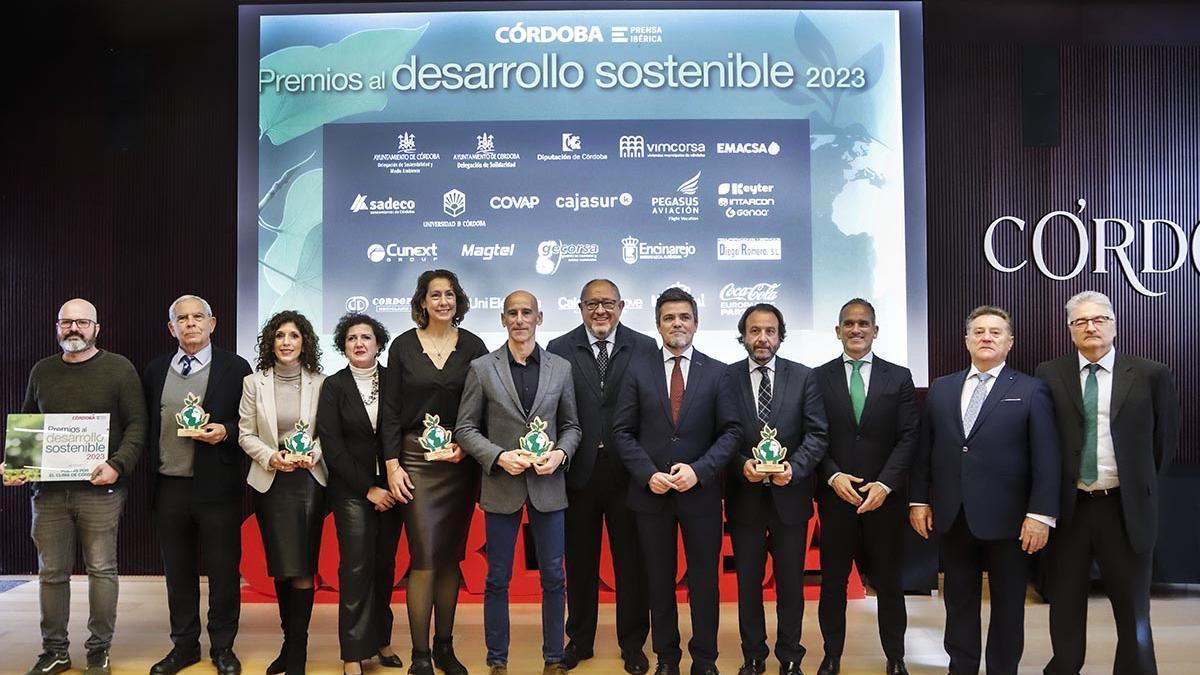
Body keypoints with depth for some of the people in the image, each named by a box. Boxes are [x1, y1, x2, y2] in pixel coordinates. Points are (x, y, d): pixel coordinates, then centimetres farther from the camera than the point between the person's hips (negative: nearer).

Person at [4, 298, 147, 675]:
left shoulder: (119, 368, 1)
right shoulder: (42, 371, 14)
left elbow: (137, 424, -3)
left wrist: (118, 465, -17)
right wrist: (13, 465, 3)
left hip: (100, 489, -3)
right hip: (48, 490, 4)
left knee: (101, 570, 1)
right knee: (51, 572, 8)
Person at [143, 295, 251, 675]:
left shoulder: (235, 368, -1)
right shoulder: (154, 371, 11)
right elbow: (145, 426, 14)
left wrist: (225, 431, -17)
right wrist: (151, 467, 5)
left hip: (216, 487, -3)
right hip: (168, 487, 4)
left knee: (223, 572, 4)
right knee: (178, 572, 13)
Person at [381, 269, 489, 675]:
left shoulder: (472, 346, 4)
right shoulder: (403, 346, 1)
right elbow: (391, 410, 1)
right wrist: (392, 465, -5)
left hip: (461, 461, 2)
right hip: (416, 460, -2)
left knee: (450, 557, 9)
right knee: (424, 557, -5)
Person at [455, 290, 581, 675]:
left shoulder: (561, 368, 5)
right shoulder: (482, 369, 0)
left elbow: (571, 426, 10)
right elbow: (465, 429, 0)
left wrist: (560, 454, -10)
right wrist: (499, 456, -14)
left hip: (548, 484, 1)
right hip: (501, 484, -1)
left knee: (553, 577, 7)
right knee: (498, 579, 7)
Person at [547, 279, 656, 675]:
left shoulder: (645, 348, 0)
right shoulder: (559, 349, 1)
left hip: (628, 472, 0)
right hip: (578, 472, 1)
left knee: (631, 561, 10)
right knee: (580, 561, 14)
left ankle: (632, 643, 26)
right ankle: (579, 639, 30)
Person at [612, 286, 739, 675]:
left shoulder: (718, 372, 2)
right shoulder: (639, 371, 4)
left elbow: (730, 431, -3)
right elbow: (623, 431, 1)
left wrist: (699, 470, -15)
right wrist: (647, 474, -11)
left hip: (701, 492, -1)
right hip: (650, 492, 1)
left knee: (704, 579, 7)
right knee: (659, 580, 10)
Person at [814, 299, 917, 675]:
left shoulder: (899, 378, 3)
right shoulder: (819, 378, 3)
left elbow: (909, 437, -3)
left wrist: (885, 485, -14)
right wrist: (834, 477, -14)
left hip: (884, 496, 0)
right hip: (836, 495, 0)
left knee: (888, 580, 10)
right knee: (833, 580, 8)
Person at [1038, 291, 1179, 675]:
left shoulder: (1150, 375, -1)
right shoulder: (1049, 376, 0)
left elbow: (1166, 437, 9)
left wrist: (1139, 482, 12)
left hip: (1125, 506, 0)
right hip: (1067, 506, 1)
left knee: (1132, 606, 11)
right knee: (1065, 604, 12)